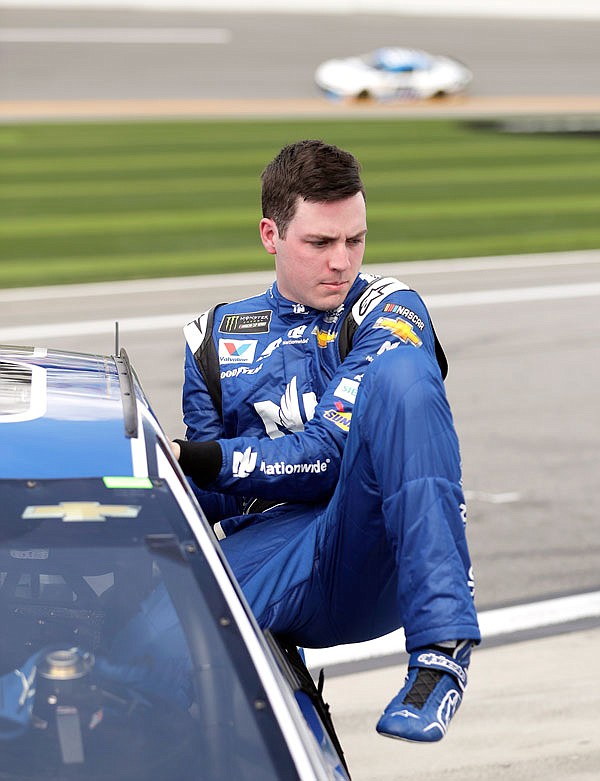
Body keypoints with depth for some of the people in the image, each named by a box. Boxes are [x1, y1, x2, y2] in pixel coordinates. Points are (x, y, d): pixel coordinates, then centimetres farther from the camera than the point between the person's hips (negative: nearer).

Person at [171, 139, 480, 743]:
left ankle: (442, 646, -35)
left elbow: (332, 452, -5)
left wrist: (196, 460, -13)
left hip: (373, 558, -1)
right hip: (267, 547, 1)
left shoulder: (387, 312, 7)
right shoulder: (216, 340, 18)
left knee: (400, 373, -29)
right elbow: (211, 497, 15)